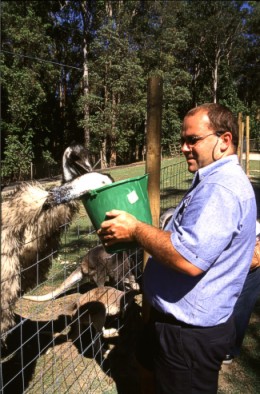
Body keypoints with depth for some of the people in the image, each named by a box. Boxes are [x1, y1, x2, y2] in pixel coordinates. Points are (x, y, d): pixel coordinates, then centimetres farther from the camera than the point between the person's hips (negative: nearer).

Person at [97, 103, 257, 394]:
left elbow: (189, 259, -35)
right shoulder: (213, 181, 9)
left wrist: (135, 230, -22)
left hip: (191, 332, -10)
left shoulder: (222, 189, -27)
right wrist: (138, 233, 3)